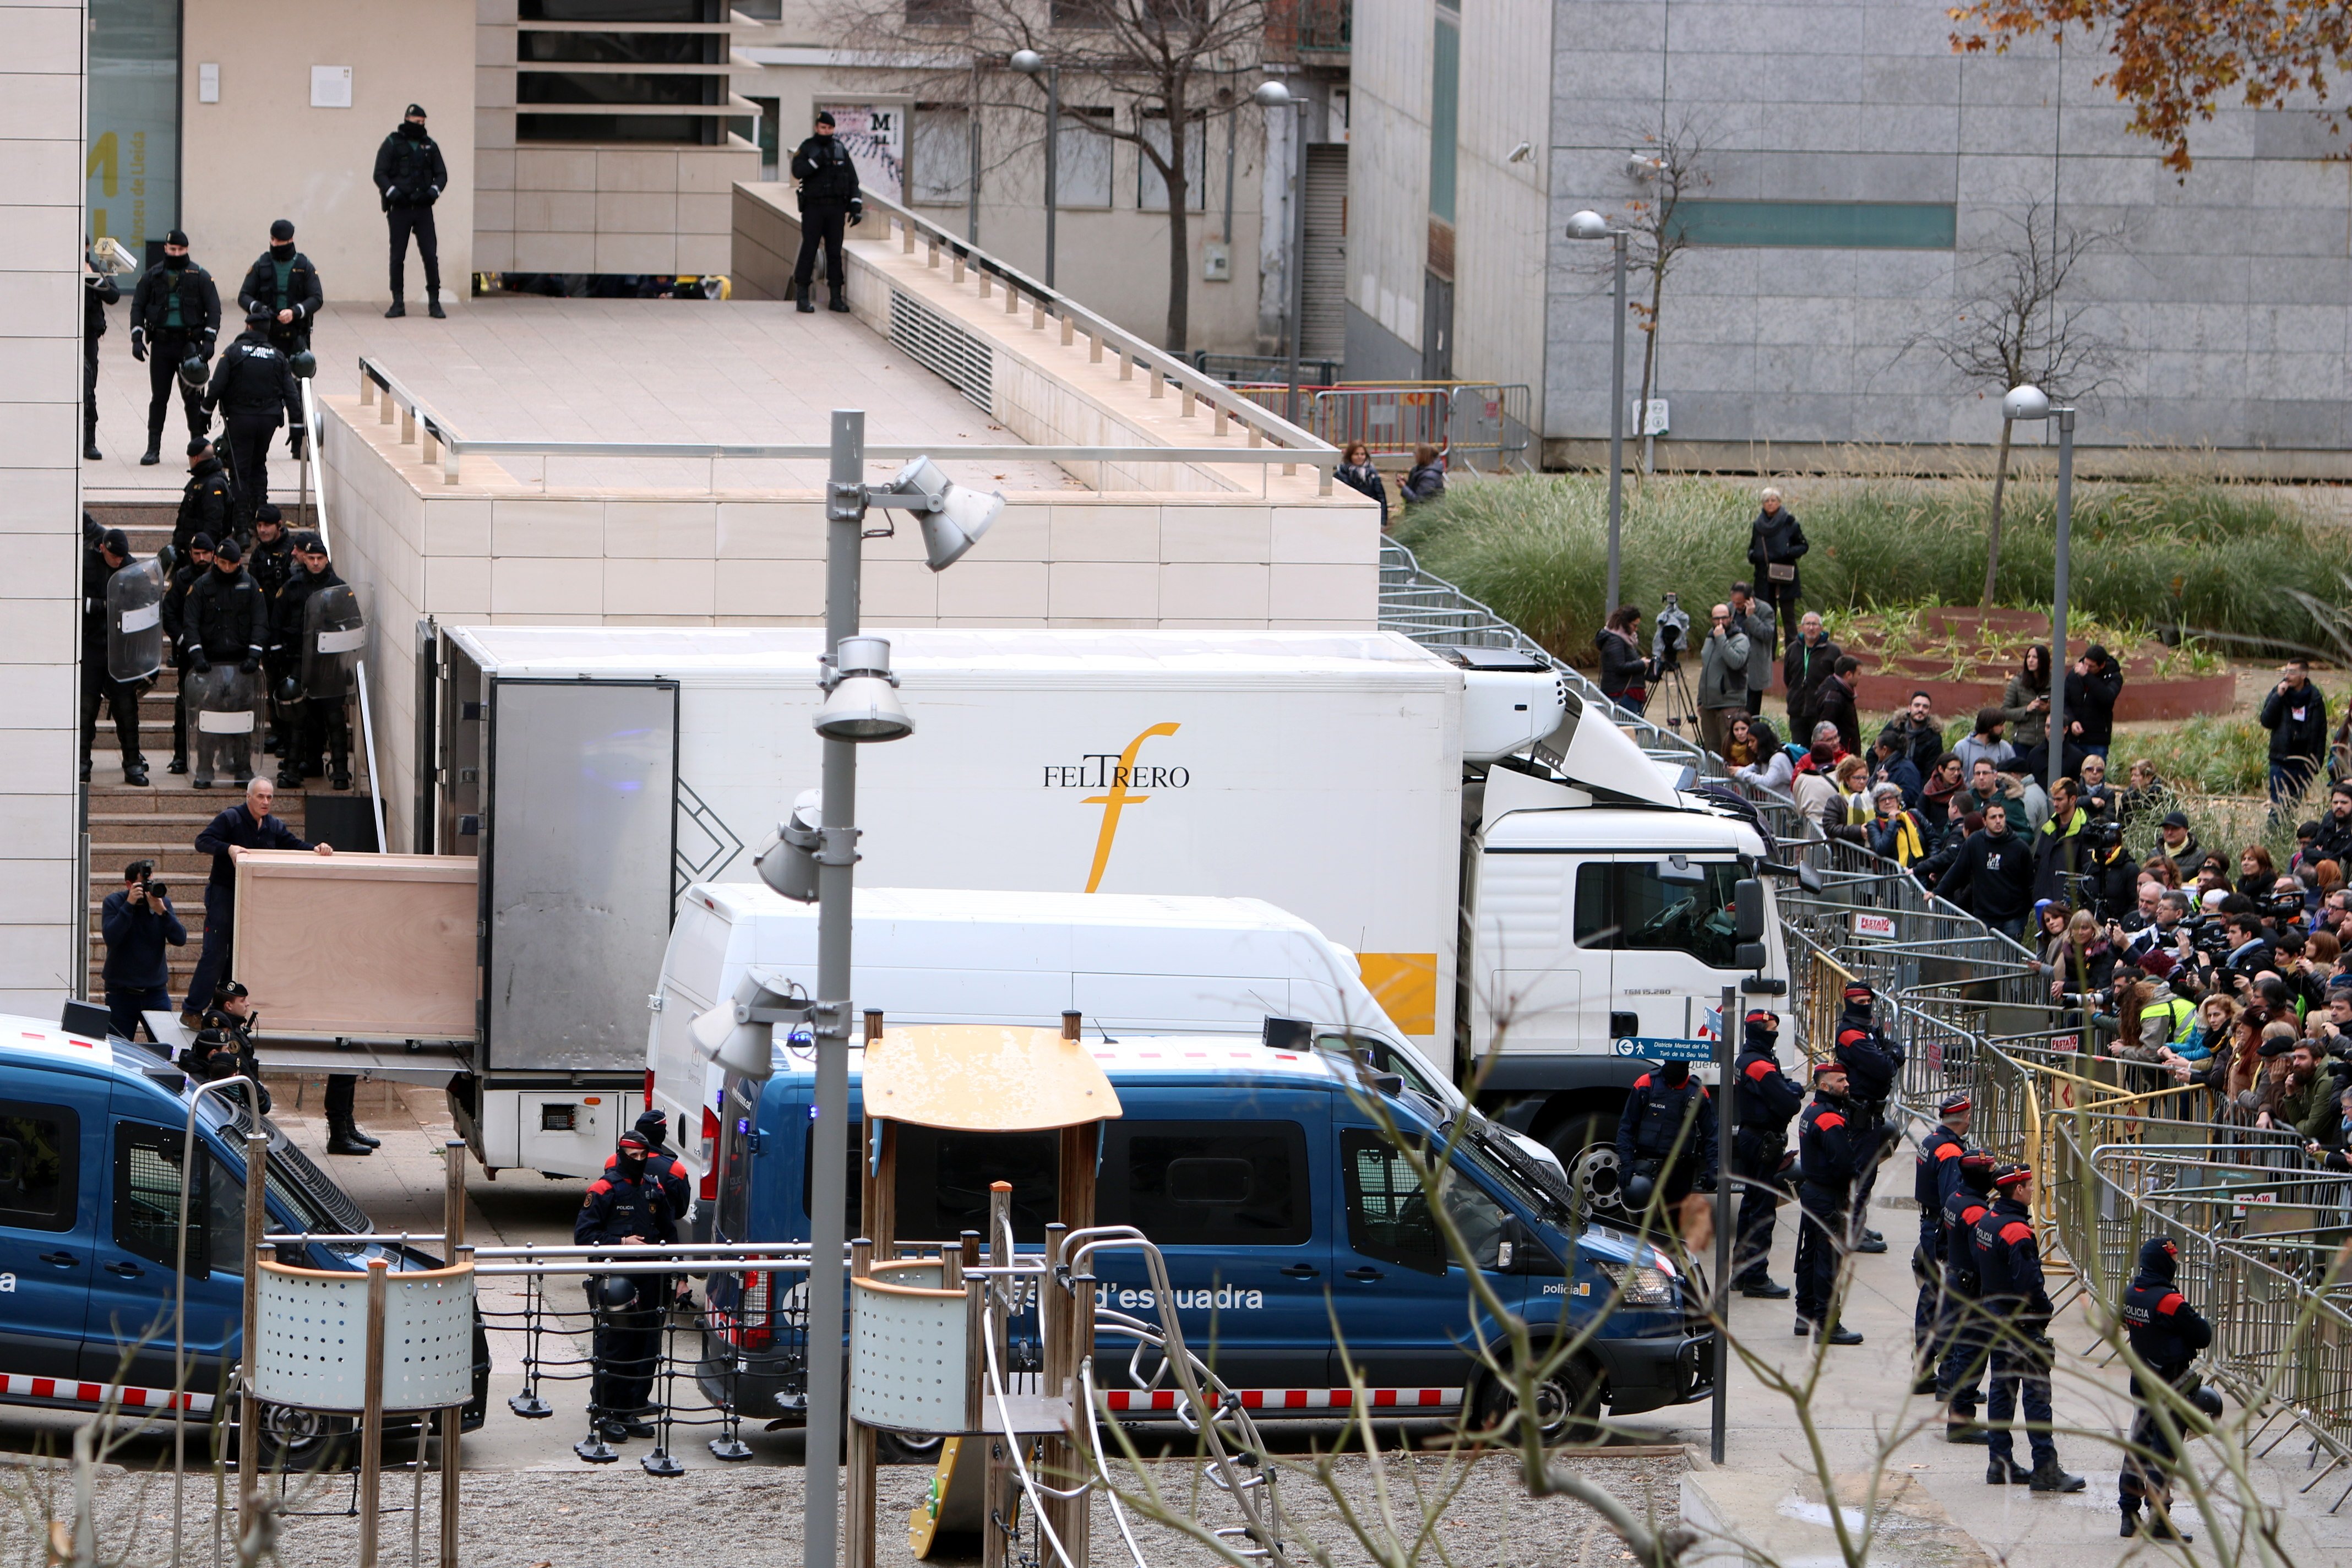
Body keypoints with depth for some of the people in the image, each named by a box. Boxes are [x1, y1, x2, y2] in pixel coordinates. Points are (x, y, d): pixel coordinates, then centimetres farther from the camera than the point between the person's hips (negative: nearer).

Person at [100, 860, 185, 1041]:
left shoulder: (163, 902, 3)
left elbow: (180, 940, -8)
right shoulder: (113, 902, -3)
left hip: (156, 991, 2)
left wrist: (161, 911, -20)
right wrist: (129, 904, -23)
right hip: (122, 992, -2)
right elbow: (111, 937, -20)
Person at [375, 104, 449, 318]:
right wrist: (394, 193, -15)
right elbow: (380, 174, 0)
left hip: (423, 209, 2)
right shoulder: (392, 144, 2)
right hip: (399, 209, -2)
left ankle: (434, 302, 0)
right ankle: (398, 303, 8)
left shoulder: (430, 146, 10)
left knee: (431, 256, -5)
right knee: (397, 257, 2)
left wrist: (433, 192, -6)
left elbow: (441, 174, 13)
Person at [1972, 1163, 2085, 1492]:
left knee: (2002, 1388, 14)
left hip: (1993, 1316, 9)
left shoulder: (1984, 1223, 8)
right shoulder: (2017, 1232, -20)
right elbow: (2029, 1283, -23)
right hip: (2021, 1323, -9)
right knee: (2037, 1392, -8)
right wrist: (2042, 1314, -11)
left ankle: (2000, 1464, 17)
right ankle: (2045, 1469, -10)